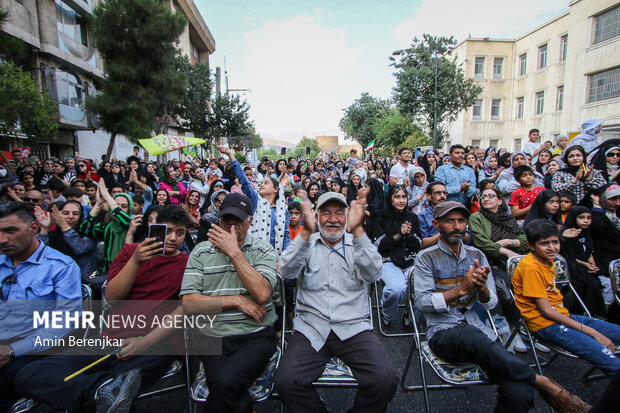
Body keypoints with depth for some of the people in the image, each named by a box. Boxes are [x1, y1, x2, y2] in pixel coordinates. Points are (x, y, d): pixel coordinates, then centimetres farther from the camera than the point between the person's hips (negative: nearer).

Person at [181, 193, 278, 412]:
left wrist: (234, 252, -14)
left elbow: (262, 294, -15)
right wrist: (236, 300, -8)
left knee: (227, 381, -27)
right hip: (213, 337, 1)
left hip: (256, 336, 0)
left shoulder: (263, 250, 2)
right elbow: (189, 304, -3)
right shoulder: (201, 252, 6)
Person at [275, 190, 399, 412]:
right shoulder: (307, 243, 8)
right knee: (286, 381, -21)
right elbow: (287, 271, -11)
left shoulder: (358, 244, 9)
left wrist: (357, 230, -24)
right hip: (311, 328, 0)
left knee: (385, 381, -21)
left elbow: (373, 274, -11)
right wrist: (306, 232, -26)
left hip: (353, 327, 0)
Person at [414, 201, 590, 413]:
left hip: (476, 327, 3)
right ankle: (541, 382, -16)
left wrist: (482, 287, -15)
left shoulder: (477, 255, 12)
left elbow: (491, 303, 8)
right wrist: (461, 289, -21)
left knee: (518, 392, -22)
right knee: (472, 337, -36)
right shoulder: (426, 258, 0)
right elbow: (422, 302, -10)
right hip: (443, 331, -3)